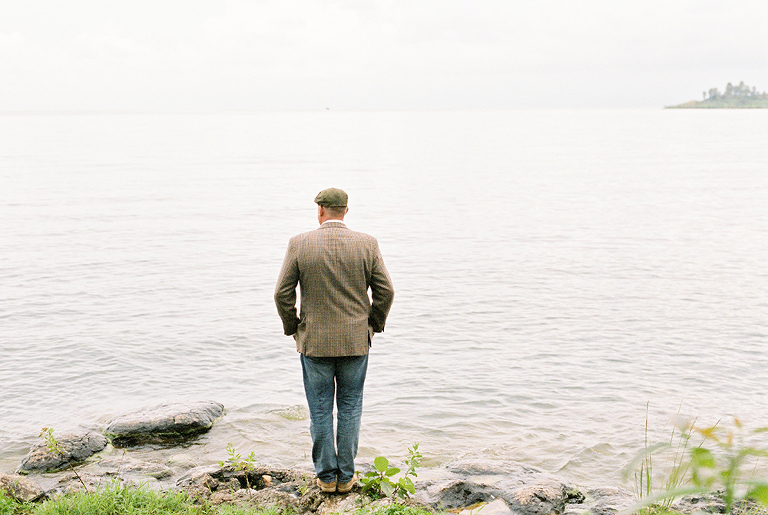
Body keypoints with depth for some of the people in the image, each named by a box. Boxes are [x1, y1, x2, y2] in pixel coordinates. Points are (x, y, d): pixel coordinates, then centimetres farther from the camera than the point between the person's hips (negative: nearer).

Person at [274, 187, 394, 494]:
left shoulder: (299, 244, -7)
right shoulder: (367, 244, -5)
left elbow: (283, 294, -6)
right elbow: (385, 291, -3)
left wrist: (292, 328, 8)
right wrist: (373, 325, 11)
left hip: (314, 342, -1)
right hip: (356, 342, 1)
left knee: (320, 411, 10)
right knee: (350, 409, 12)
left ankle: (326, 476, 17)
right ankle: (346, 476, 17)